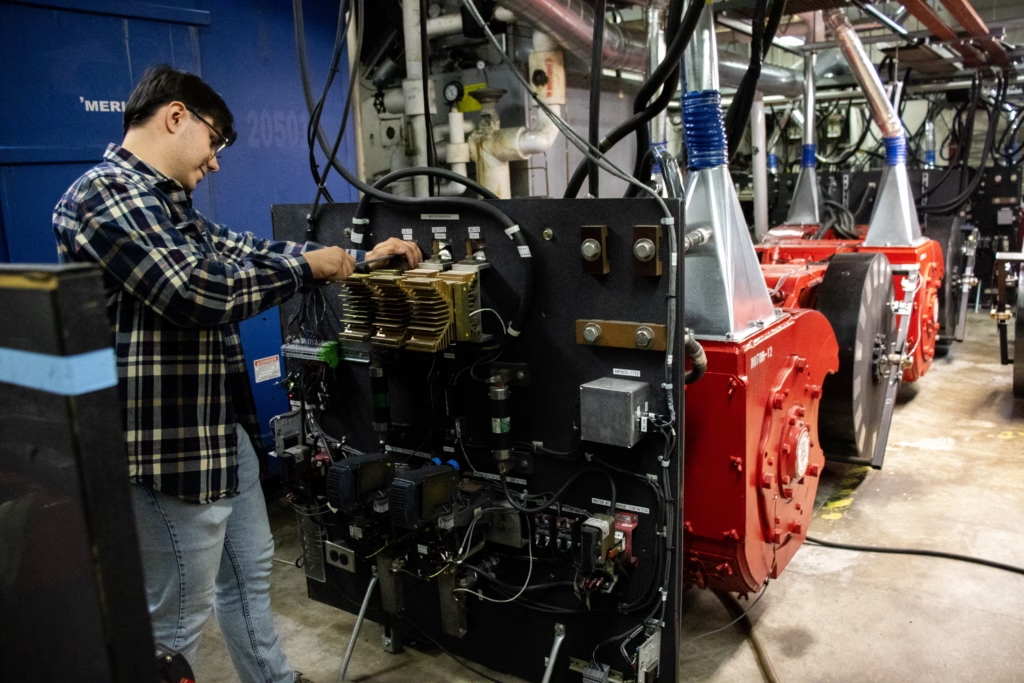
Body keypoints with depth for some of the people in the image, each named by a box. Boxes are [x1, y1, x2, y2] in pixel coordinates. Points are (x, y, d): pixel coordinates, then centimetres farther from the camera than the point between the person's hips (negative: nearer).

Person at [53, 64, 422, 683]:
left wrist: (359, 258, 16)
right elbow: (201, 290, -27)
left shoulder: (168, 204, 13)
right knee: (178, 615, 6)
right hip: (169, 443, -10)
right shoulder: (101, 195, -17)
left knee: (250, 574, 24)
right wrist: (311, 266, -13)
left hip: (225, 428, 10)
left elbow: (248, 252, 19)